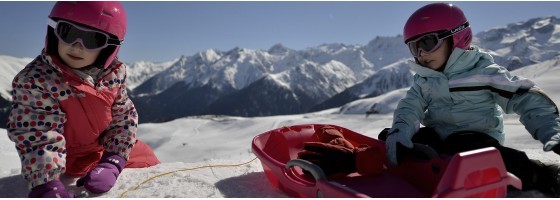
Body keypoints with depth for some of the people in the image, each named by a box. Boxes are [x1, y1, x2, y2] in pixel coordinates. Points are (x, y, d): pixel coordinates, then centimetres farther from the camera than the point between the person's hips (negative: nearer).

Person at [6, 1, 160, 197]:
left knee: (147, 159, 19)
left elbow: (124, 116, -11)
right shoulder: (33, 80, -27)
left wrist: (113, 162, -21)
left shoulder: (114, 73, -15)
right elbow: (37, 137, -30)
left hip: (108, 148, 5)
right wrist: (46, 185, -41)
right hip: (71, 158, -4)